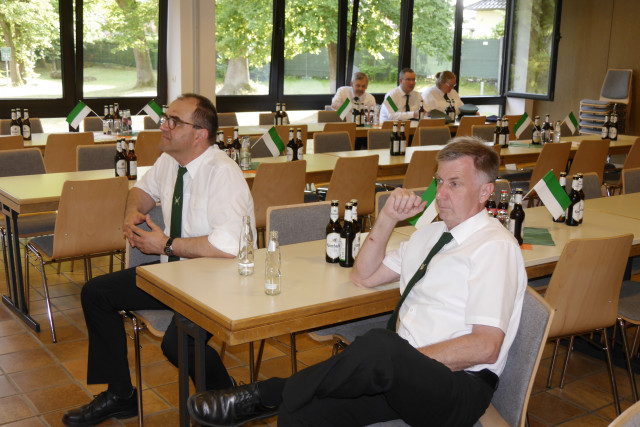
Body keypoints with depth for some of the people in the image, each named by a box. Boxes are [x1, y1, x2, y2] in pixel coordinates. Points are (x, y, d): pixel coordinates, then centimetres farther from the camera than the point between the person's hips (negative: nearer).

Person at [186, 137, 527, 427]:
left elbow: (486, 346, -15)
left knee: (380, 345, -39)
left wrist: (405, 360, -17)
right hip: (400, 376, 7)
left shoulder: (495, 246, -6)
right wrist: (388, 218, 7)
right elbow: (363, 276, 21)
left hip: (458, 389, -6)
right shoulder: (431, 233, 20)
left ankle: (266, 395, -22)